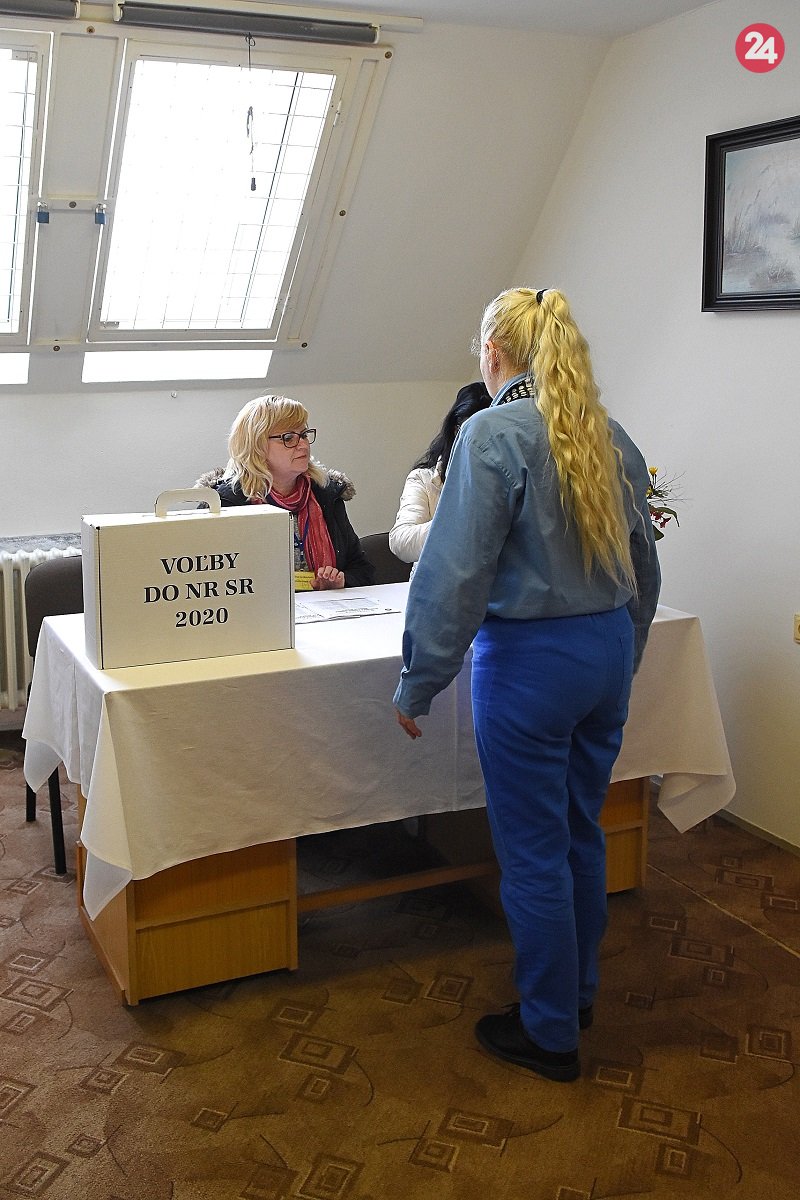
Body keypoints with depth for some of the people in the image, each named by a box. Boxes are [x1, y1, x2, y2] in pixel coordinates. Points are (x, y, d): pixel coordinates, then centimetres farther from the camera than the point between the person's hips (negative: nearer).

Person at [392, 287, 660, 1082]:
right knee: (582, 835, 21)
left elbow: (455, 571, -19)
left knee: (533, 852, 7)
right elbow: (643, 567, 14)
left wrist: (418, 682, -11)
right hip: (607, 651, 8)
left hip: (530, 658, -7)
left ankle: (549, 1032, 22)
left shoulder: (494, 434, -15)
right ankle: (577, 993, 39)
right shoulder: (607, 436, 7)